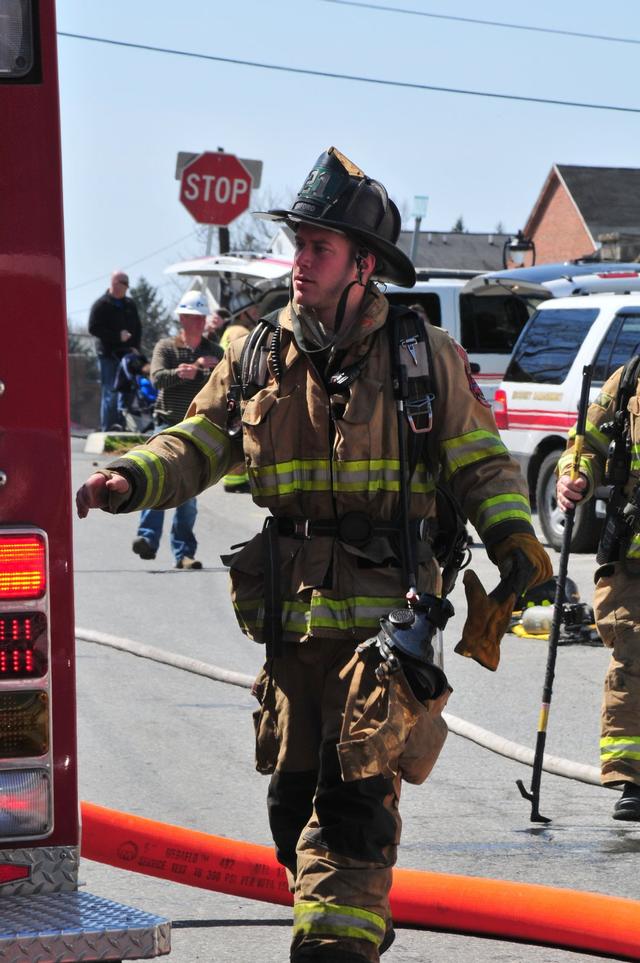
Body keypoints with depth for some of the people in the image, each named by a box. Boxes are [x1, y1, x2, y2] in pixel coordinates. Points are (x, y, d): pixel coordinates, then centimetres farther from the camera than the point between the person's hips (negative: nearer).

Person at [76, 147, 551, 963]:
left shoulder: (424, 357, 0)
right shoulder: (258, 355, 7)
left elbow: (481, 462, 4)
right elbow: (196, 446, 8)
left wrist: (515, 543, -10)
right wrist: (129, 480, -10)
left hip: (386, 609, -4)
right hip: (292, 614, 4)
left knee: (357, 789, -11)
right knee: (294, 789, 10)